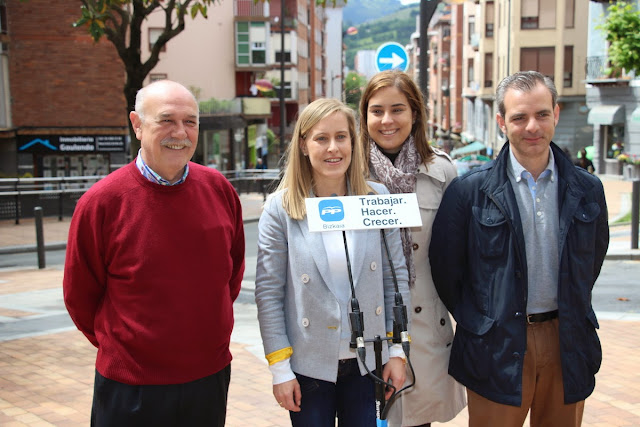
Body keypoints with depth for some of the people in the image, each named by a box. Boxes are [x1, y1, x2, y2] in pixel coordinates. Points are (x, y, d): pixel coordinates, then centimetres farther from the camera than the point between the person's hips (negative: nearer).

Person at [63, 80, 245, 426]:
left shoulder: (219, 189, -3)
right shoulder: (101, 202, -13)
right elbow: (79, 296, -1)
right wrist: (116, 344, 5)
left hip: (211, 375, 4)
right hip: (132, 387, -3)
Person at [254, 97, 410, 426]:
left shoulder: (378, 198, -2)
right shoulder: (280, 208, -8)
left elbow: (395, 277, 2)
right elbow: (268, 292, -7)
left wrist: (396, 350, 1)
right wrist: (279, 368, -7)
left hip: (367, 362, 2)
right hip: (309, 365, -2)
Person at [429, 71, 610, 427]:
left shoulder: (587, 189, 3)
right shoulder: (469, 191, -8)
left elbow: (592, 261, 15)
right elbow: (445, 267, -2)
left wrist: (572, 315, 11)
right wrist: (476, 324, 1)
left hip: (567, 347, 3)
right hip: (497, 350, -3)